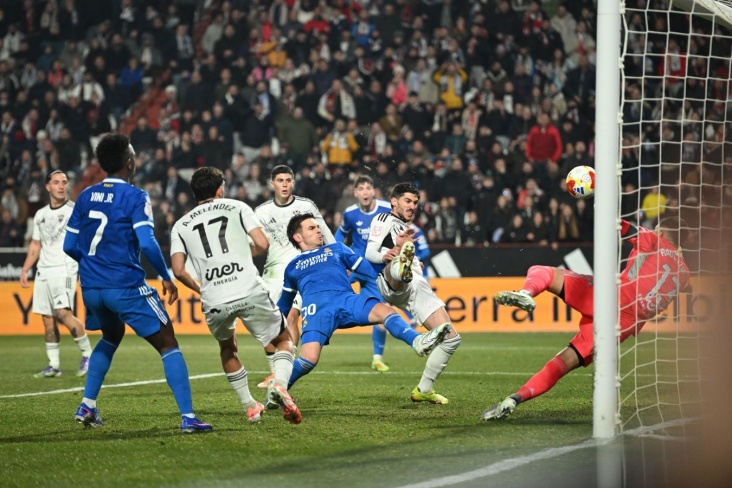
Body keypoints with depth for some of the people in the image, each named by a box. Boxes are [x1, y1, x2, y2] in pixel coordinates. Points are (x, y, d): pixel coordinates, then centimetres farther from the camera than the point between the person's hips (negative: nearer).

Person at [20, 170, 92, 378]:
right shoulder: (40, 215, 14)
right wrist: (25, 270, 14)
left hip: (65, 269, -6)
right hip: (43, 272, 6)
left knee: (63, 313, -20)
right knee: (47, 319, 3)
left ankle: (87, 354, -7)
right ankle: (54, 365, 8)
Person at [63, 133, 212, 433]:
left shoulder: (86, 197, 8)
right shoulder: (135, 197, -9)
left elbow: (69, 246, 10)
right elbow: (147, 244, -20)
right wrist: (166, 277, -7)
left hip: (91, 287, 6)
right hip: (126, 286, -6)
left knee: (111, 337, 32)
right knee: (168, 345, 1)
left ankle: (87, 406, 25)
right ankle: (187, 417, -9)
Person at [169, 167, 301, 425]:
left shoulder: (181, 225, 18)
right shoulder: (237, 207, 14)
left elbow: (178, 270, 6)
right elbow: (262, 244, 3)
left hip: (214, 301, 2)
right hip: (250, 292, -2)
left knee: (227, 347, 32)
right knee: (283, 340, 17)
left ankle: (249, 406, 28)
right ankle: (279, 384, -12)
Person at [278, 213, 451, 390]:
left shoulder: (336, 249, 34)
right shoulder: (293, 267, 32)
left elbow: (368, 268, 27)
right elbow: (283, 306, 42)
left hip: (347, 298, 1)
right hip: (316, 308, -1)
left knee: (384, 310, -30)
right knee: (309, 359, -24)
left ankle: (418, 342, -53)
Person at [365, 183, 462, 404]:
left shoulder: (407, 230, 37)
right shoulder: (384, 220, 13)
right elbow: (369, 253, -1)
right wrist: (386, 256, -21)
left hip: (418, 288, 8)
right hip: (394, 285, -8)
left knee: (452, 338, 4)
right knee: (397, 267, -45)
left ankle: (423, 389, 15)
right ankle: (402, 268, -85)